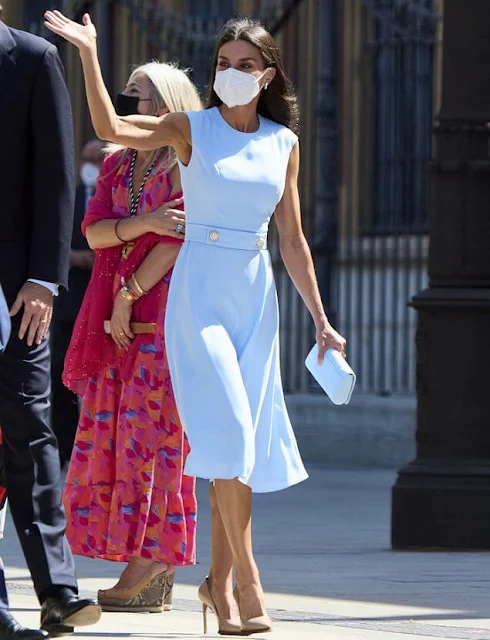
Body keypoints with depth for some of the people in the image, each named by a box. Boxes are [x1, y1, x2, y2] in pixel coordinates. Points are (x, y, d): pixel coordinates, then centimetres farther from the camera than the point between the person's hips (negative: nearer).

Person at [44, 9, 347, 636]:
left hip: (256, 298, 4)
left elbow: (293, 242, 13)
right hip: (199, 292, -4)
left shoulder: (284, 143, 9)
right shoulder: (192, 129, -1)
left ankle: (219, 584, 14)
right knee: (227, 435, -14)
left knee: (243, 445, 4)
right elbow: (110, 126, -18)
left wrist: (320, 320, 12)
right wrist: (88, 52, -26)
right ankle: (249, 584, -11)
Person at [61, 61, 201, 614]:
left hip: (164, 315, -7)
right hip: (114, 321, 7)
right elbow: (94, 232, 4)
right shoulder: (116, 165, 17)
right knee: (108, 436, 2)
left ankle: (152, 570, -8)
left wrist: (129, 296, -12)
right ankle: (151, 575, 5)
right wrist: (145, 222, -13)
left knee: (150, 436, -9)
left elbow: (178, 241, -10)